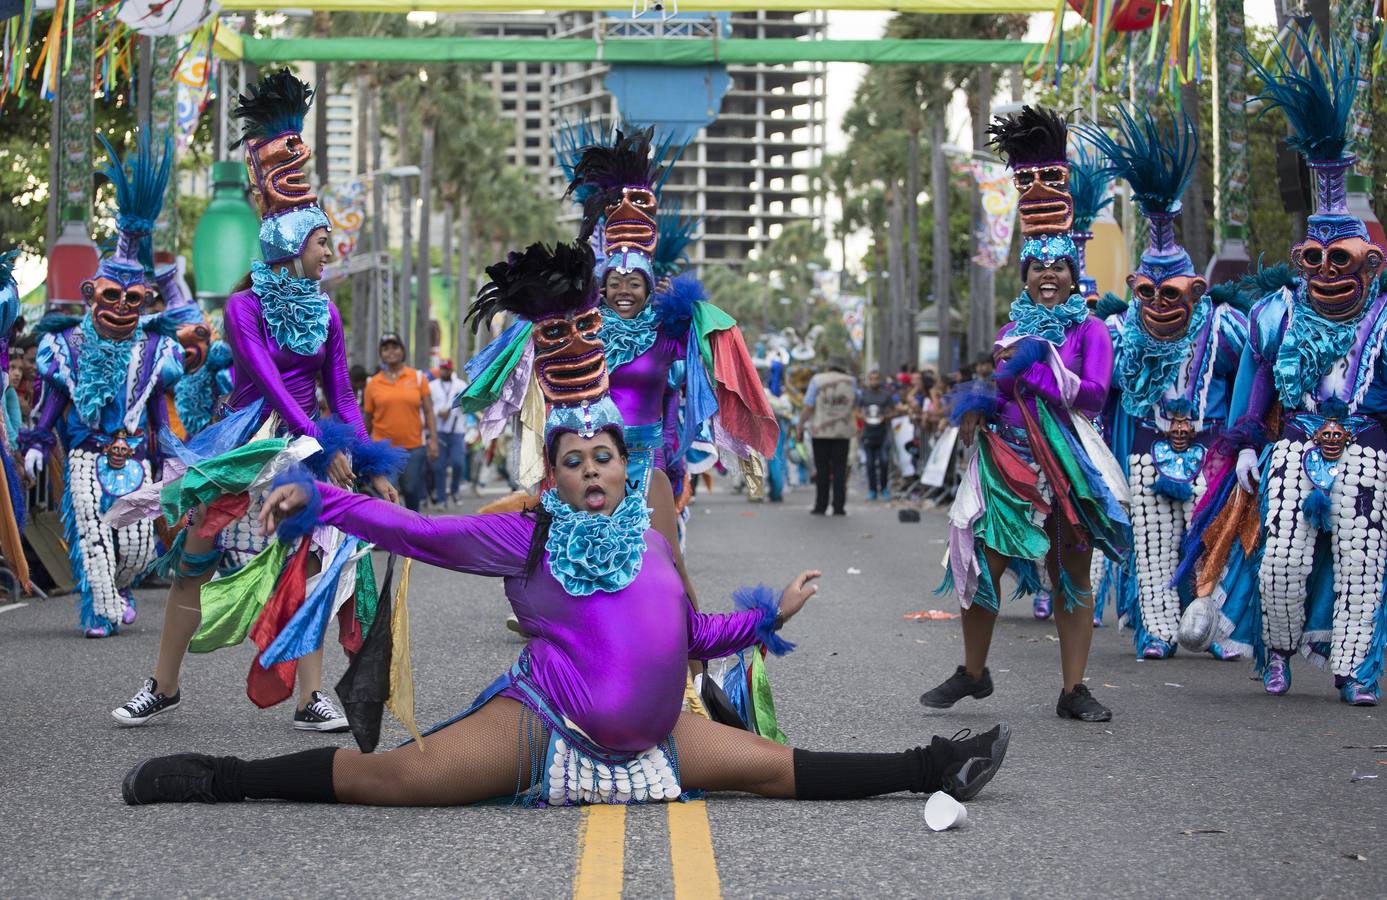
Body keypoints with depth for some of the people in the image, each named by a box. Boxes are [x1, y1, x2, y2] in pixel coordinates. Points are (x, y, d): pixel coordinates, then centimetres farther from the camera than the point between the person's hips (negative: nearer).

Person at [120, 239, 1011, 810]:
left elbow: (692, 635, 23)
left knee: (777, 768, 2)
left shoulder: (652, 539, 11)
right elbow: (417, 531, -7)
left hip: (646, 731, 5)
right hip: (542, 722, -5)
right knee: (394, 777, -21)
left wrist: (769, 615, 18)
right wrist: (316, 498, -14)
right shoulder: (526, 538, -2)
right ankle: (223, 780, -16)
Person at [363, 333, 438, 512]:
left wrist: (433, 440, -6)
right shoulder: (373, 383, 4)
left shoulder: (418, 378, 4)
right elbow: (367, 419, 9)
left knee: (412, 491, 9)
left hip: (414, 447, 1)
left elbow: (428, 411, 3)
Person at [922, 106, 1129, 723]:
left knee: (1072, 574, 1)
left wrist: (1028, 368, -13)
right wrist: (977, 406, -4)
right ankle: (973, 673, 17)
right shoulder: (1014, 326, 14)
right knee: (982, 562, 0)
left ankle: (1073, 690, 5)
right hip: (1006, 457, 3)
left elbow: (1093, 393, -11)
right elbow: (993, 387, 19)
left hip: (1067, 459, -3)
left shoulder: (1089, 330, 2)